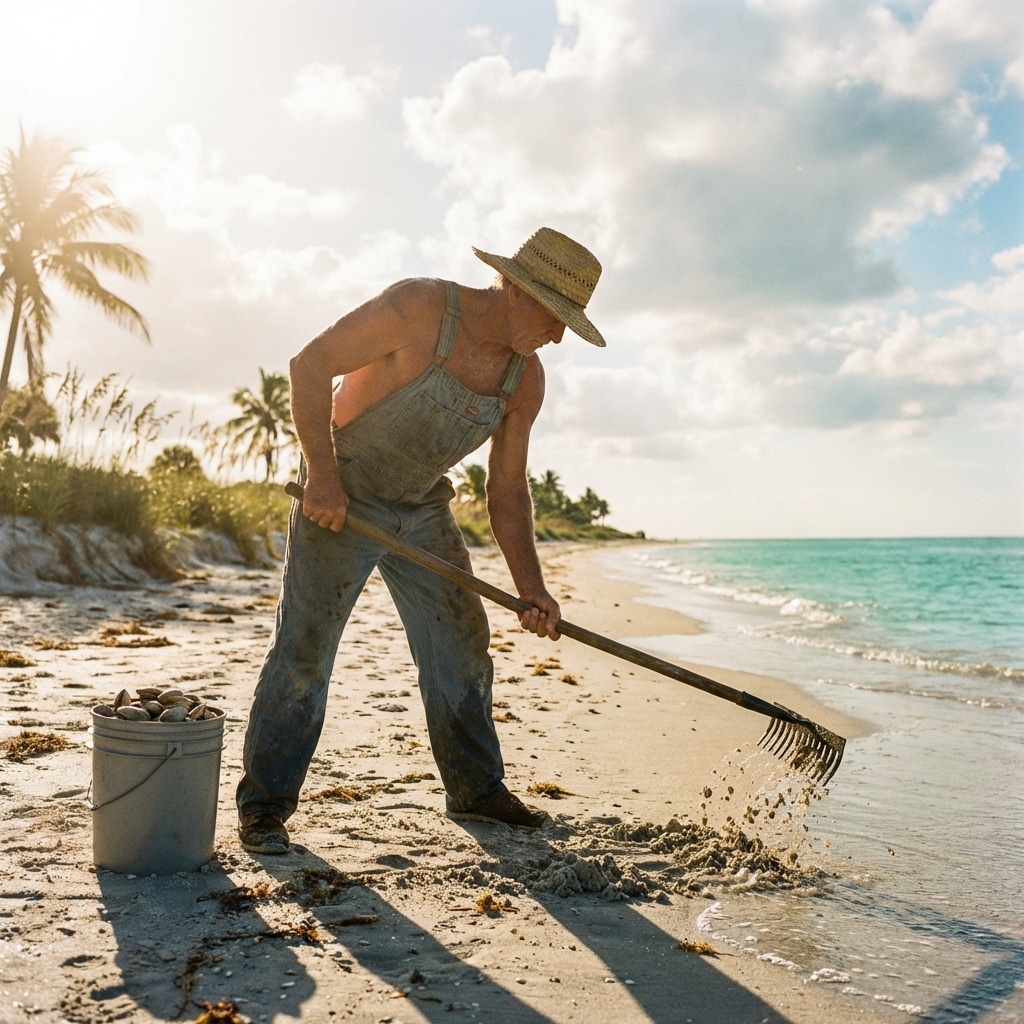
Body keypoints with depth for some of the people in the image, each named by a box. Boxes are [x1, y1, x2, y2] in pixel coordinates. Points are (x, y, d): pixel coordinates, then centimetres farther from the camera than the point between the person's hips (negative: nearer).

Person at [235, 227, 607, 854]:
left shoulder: (526, 381, -4)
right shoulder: (419, 307, -23)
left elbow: (507, 488, 1)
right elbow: (310, 365, -19)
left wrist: (530, 587, -8)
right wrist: (322, 474, -25)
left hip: (424, 508, 7)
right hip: (341, 497, -6)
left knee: (463, 647, 9)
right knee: (304, 649, -6)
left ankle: (477, 789, 24)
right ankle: (265, 803, 7)